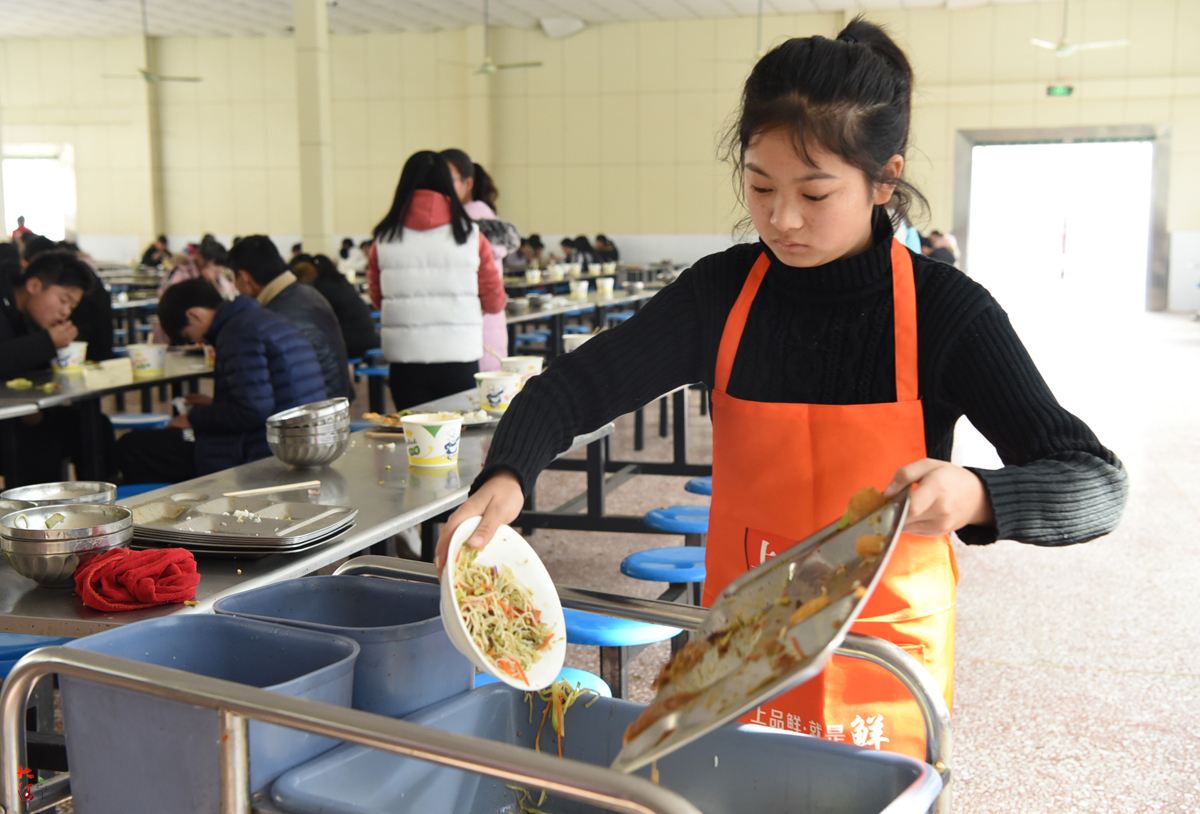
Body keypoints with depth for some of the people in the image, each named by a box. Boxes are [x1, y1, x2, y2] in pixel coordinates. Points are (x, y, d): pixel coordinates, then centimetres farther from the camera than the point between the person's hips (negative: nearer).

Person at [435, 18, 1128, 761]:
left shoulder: (946, 310, -15)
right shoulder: (722, 293, -8)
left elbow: (1097, 487, -18)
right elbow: (570, 389, -9)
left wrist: (976, 497, -39)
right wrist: (505, 478, -30)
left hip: (883, 670, -2)